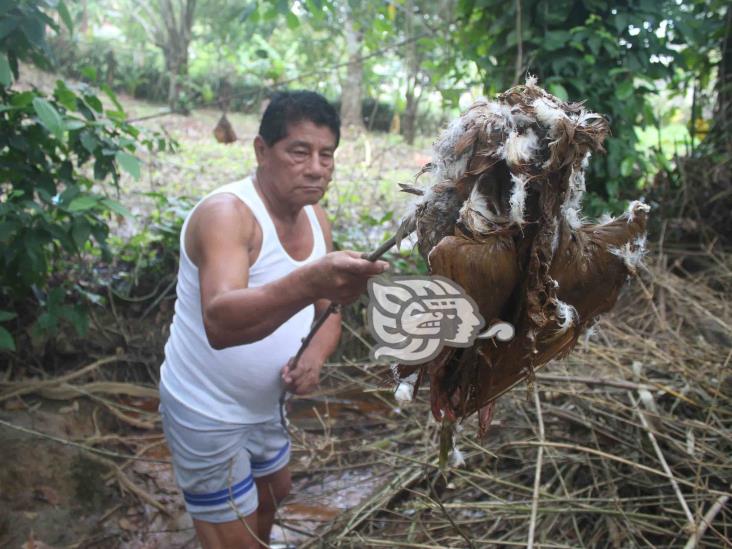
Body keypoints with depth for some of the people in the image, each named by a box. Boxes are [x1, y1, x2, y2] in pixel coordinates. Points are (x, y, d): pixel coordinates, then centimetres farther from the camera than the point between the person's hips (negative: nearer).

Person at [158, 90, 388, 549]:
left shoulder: (317, 220, -3)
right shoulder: (226, 213, -28)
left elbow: (327, 313, 5)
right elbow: (220, 322, -44)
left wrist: (314, 358, -17)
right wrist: (309, 281, -61)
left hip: (263, 404, 8)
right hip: (208, 413, -8)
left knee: (275, 492, 29)